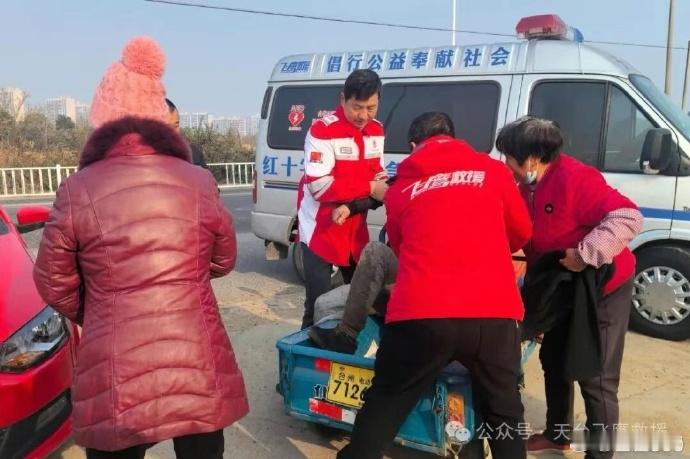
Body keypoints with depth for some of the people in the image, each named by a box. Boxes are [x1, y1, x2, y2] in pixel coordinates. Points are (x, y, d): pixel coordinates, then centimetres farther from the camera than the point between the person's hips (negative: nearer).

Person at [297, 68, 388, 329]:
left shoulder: (375, 130, 5)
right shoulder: (322, 131, -18)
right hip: (321, 231, -7)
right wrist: (370, 188, -28)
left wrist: (385, 189, -12)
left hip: (355, 229, 7)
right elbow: (319, 186, -25)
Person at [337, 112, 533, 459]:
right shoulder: (493, 170, 13)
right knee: (503, 411, 23)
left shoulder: (399, 189, 13)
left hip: (420, 314, 0)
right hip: (494, 313, 1)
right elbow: (522, 233, 23)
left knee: (383, 407, 19)